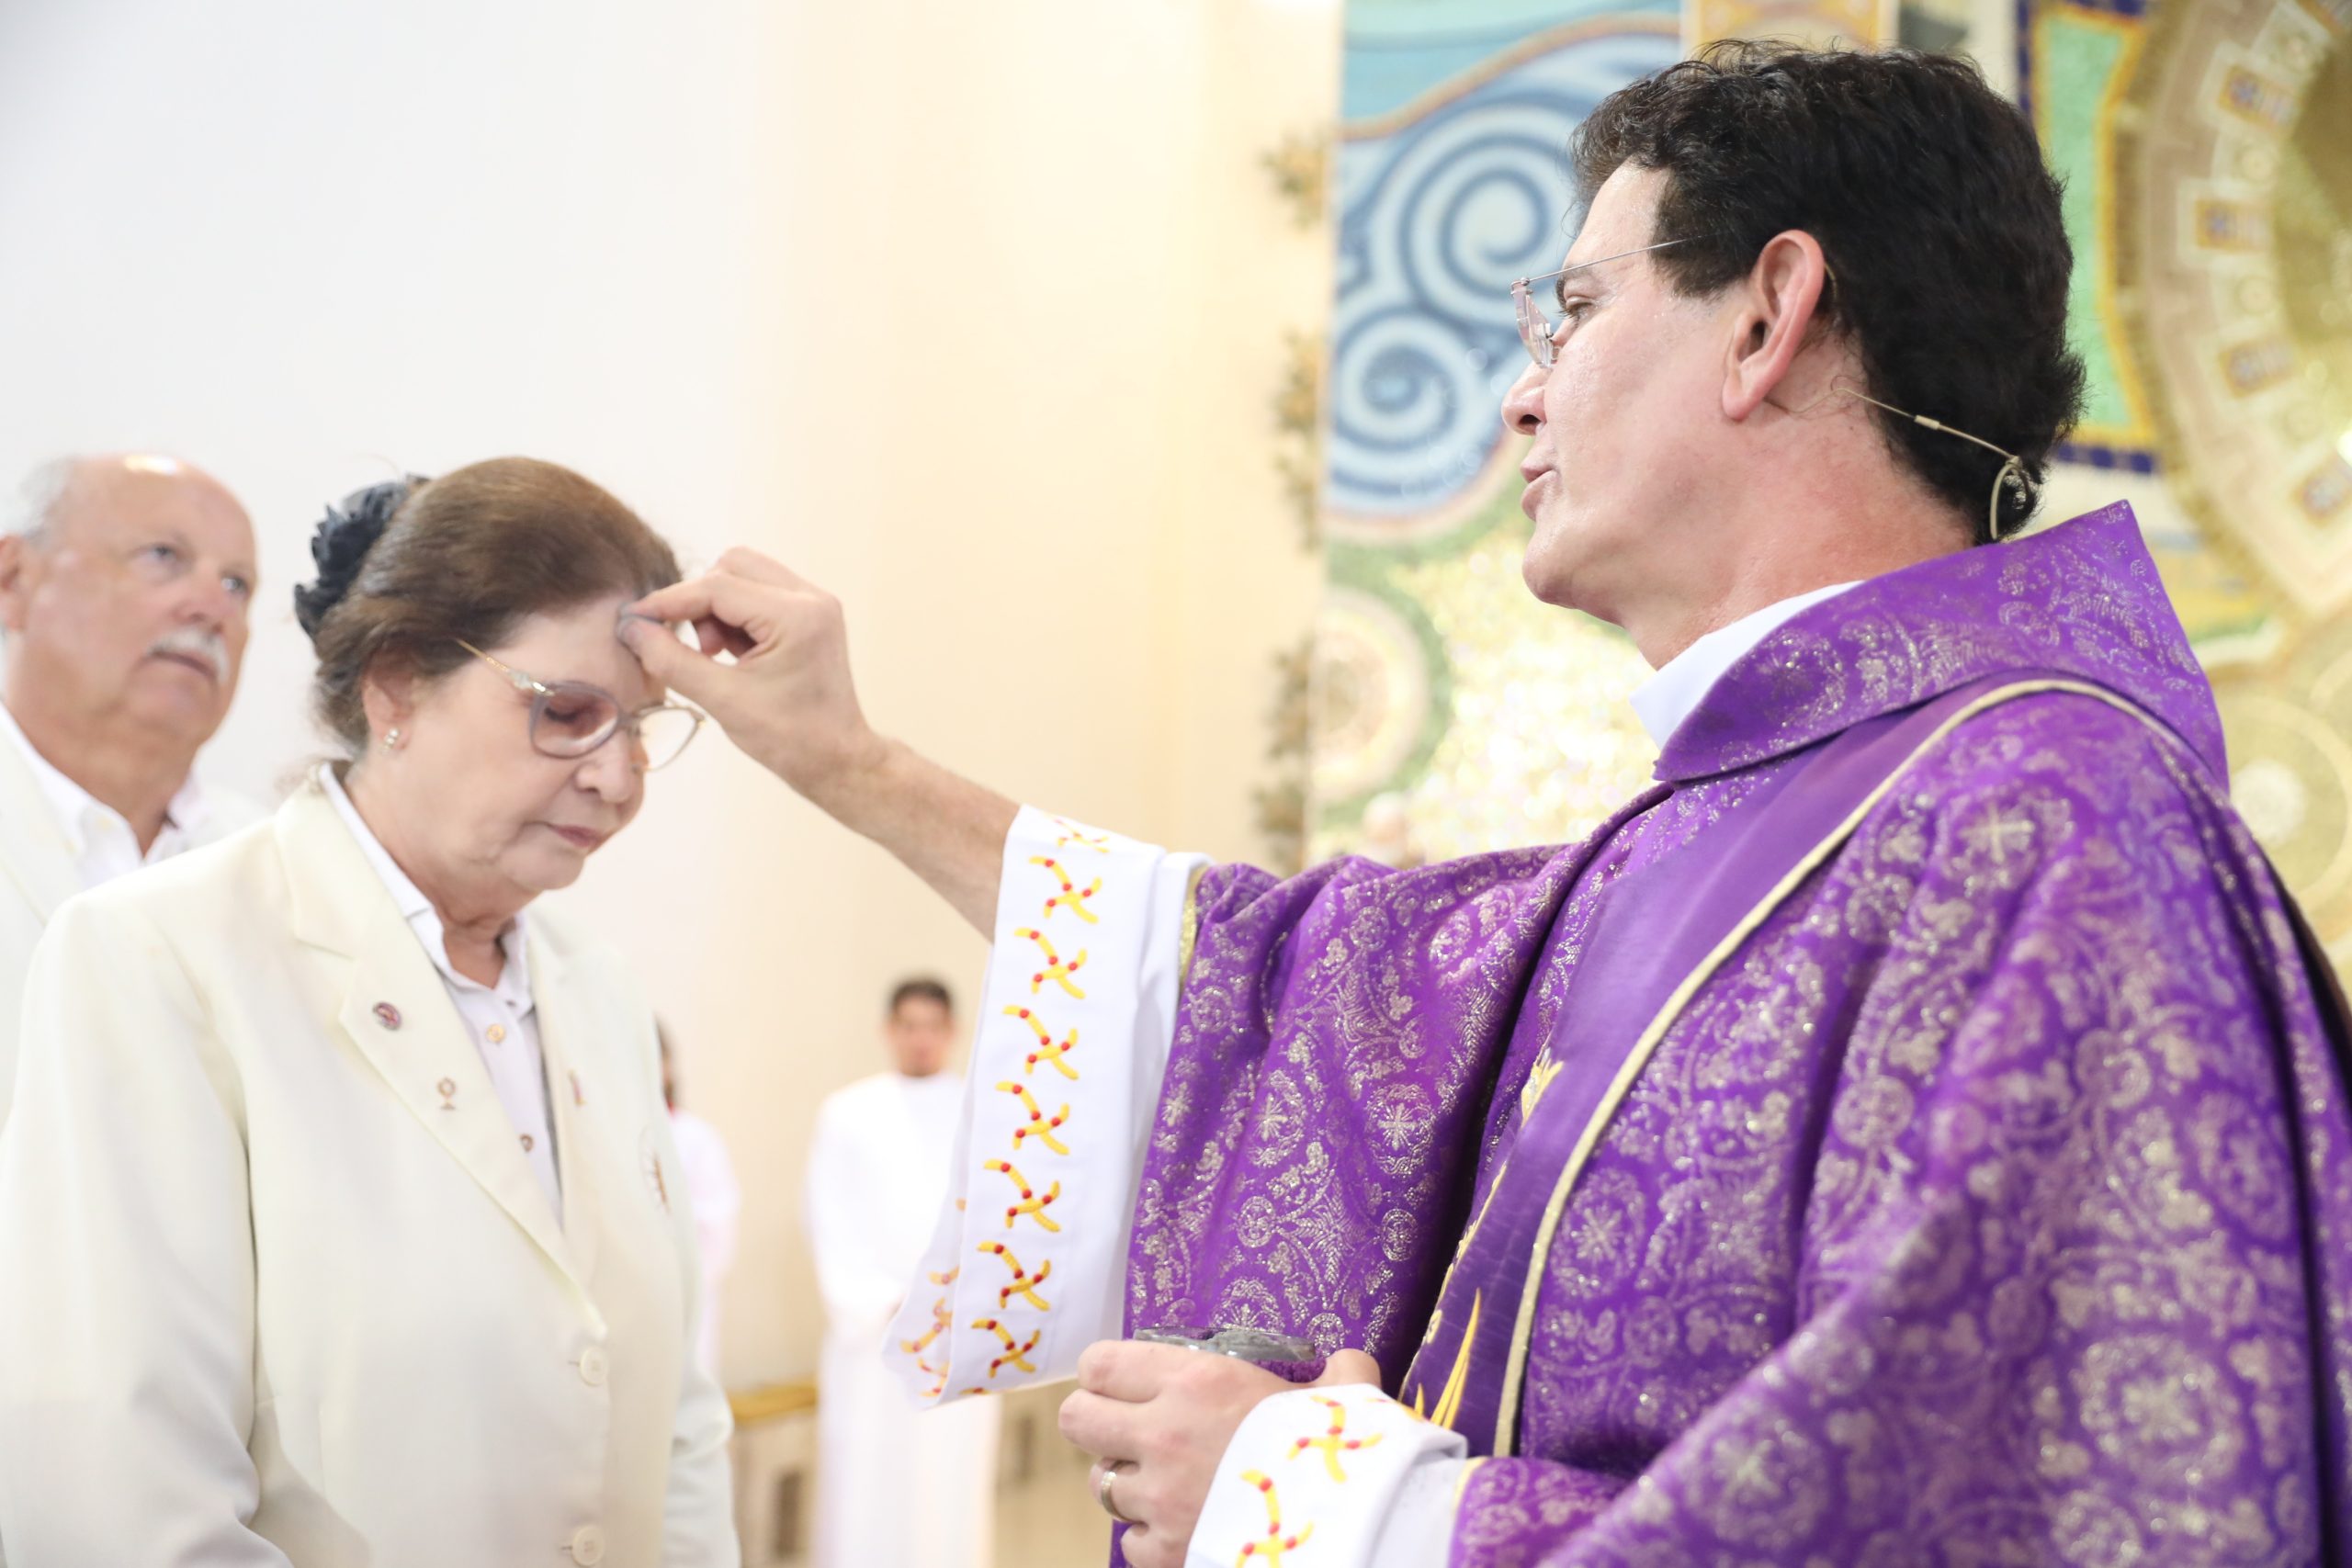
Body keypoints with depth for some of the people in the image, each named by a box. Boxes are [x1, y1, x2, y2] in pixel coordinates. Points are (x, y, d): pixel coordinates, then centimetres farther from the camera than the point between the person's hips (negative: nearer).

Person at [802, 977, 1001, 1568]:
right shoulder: (846, 1114, 6)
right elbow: (832, 1229, 2)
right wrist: (884, 1307, -9)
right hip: (869, 1339, -1)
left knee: (955, 1488, 1)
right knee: (861, 1494, -4)